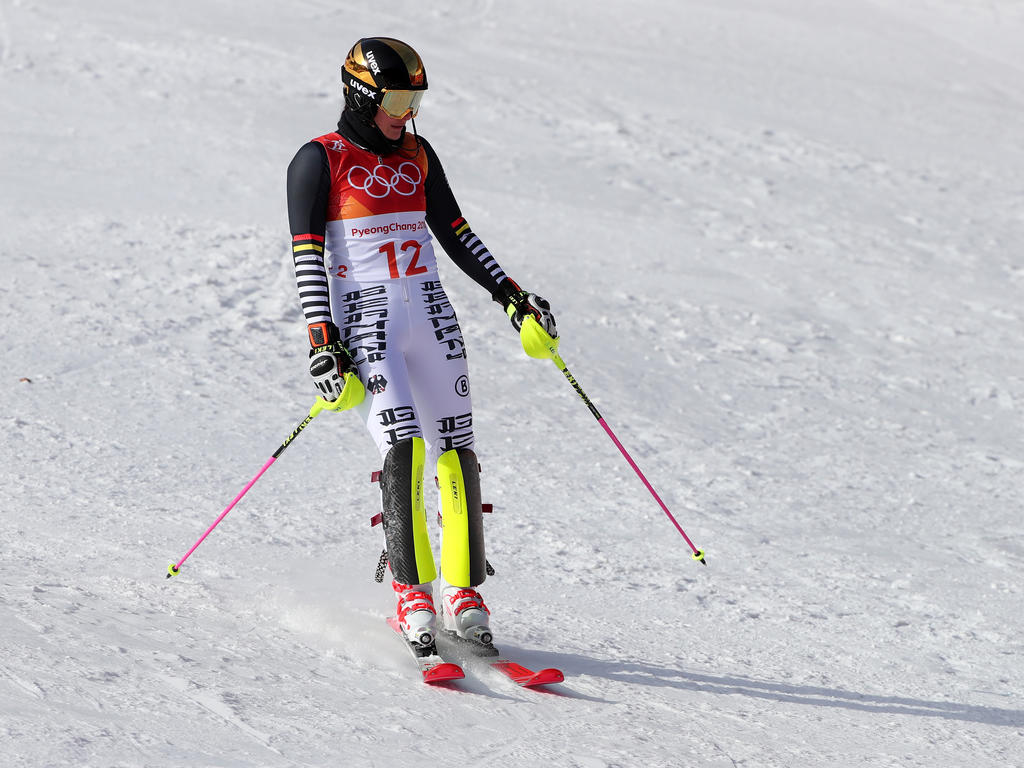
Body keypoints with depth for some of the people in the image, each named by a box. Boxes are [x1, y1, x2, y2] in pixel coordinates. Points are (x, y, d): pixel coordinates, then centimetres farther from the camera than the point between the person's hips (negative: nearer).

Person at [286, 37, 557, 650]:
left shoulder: (418, 156, 14)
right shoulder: (320, 161, -1)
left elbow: (455, 234, 21)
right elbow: (307, 257, -5)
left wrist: (510, 294, 14)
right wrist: (322, 339, -14)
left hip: (431, 314, 5)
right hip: (365, 322, -5)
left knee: (456, 451, -2)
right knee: (404, 446, -20)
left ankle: (464, 591, 6)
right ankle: (413, 592, -15)